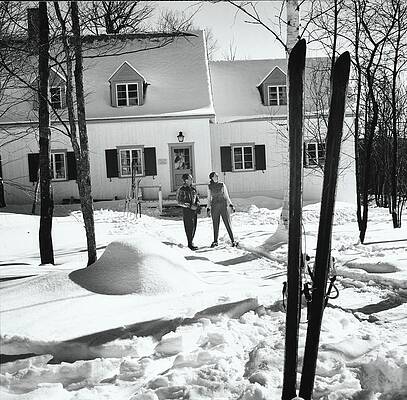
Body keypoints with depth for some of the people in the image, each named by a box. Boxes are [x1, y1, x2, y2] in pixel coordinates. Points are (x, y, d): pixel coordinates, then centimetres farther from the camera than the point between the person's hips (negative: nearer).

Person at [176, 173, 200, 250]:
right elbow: (179, 202, -12)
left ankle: (191, 242, 21)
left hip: (194, 210, 7)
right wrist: (190, 206, -18)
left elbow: (197, 197, 21)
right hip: (187, 210, -7)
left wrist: (197, 203, -2)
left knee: (194, 227, 10)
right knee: (189, 227, -5)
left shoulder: (192, 188, 11)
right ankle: (190, 243, 3)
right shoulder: (181, 190, -10)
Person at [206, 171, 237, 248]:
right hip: (214, 207, 1)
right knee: (215, 225, 6)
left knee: (227, 223, -4)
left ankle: (233, 241, 2)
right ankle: (215, 241, 18)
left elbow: (226, 196, 6)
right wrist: (208, 209, 7)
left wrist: (231, 205, -3)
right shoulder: (209, 186, 5)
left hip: (223, 206, -1)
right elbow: (209, 198, 11)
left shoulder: (222, 185, 3)